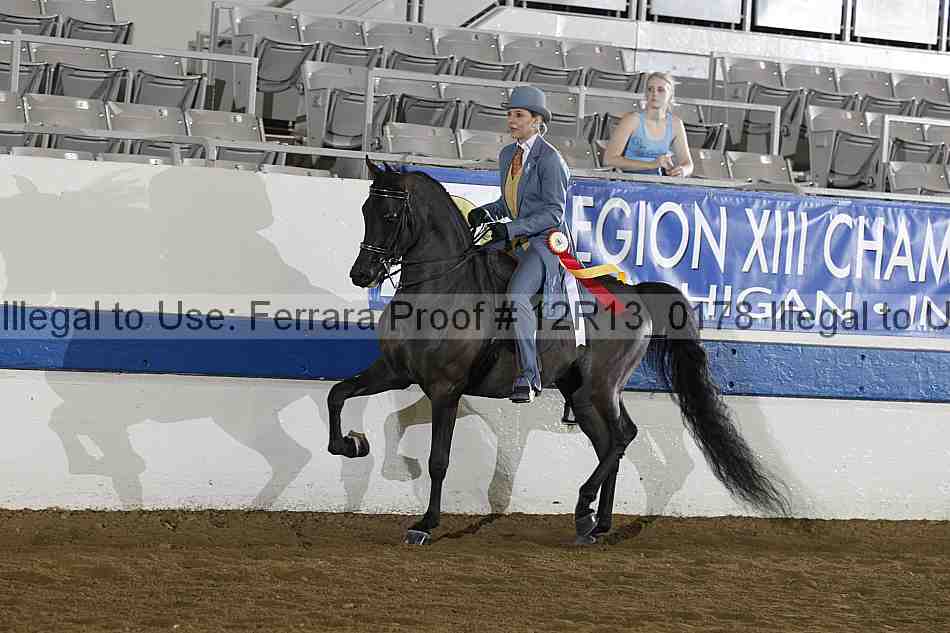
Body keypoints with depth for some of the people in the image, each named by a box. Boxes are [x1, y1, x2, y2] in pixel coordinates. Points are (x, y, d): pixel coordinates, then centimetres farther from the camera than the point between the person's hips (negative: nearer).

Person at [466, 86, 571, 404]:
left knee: (517, 294, -31)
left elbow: (554, 213, -13)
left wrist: (510, 229, -22)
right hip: (514, 242, 9)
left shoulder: (549, 158, -10)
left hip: (545, 242, -9)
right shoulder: (507, 154, 14)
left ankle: (528, 377, -27)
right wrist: (485, 212, 3)